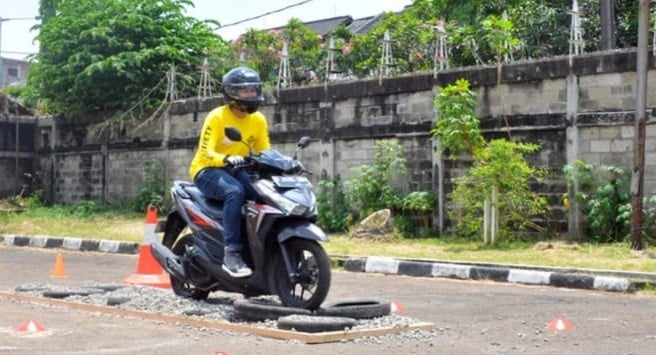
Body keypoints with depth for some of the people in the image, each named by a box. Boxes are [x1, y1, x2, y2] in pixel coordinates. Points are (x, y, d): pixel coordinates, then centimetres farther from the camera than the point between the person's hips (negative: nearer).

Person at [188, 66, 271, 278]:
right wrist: (227, 159, -41)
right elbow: (205, 153, -21)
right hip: (208, 171, -5)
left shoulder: (258, 120, 3)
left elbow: (265, 152, 5)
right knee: (235, 192, -38)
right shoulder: (217, 117, -13)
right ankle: (232, 254, -39)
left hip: (237, 171, 5)